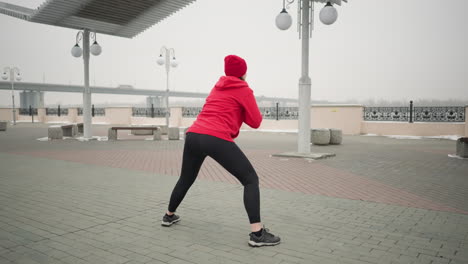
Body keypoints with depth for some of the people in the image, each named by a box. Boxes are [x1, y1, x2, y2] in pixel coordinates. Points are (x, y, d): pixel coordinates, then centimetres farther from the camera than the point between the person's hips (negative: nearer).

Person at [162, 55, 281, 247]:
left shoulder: (217, 87, 26)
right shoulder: (244, 90, 7)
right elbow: (256, 122, 7)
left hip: (193, 135, 7)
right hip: (216, 139, -7)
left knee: (186, 178, 28)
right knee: (251, 180, 0)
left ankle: (169, 216, 46)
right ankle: (257, 233, -9)